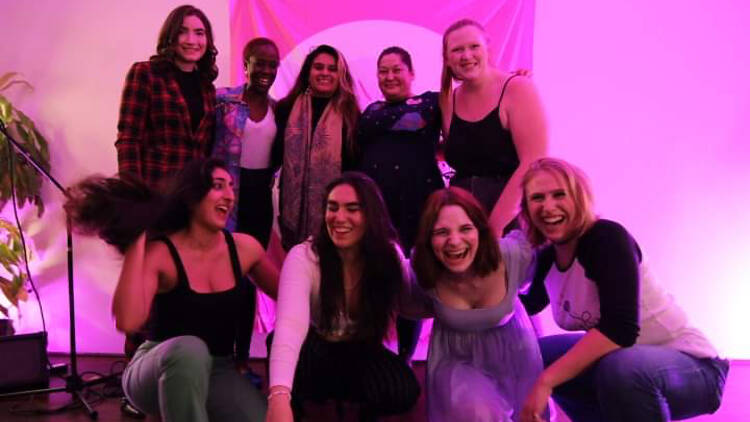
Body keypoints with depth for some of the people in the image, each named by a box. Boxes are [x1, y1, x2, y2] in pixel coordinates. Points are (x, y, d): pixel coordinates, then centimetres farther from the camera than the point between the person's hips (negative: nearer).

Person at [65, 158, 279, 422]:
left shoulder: (244, 248, -2)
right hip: (158, 369, -4)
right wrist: (137, 240, -24)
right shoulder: (160, 253, -13)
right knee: (188, 349, -39)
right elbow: (127, 323, -28)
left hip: (216, 372, 4)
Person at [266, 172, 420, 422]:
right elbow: (290, 324, -44)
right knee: (299, 352, -37)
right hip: (315, 353, -2)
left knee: (404, 389, -28)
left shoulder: (390, 256, -17)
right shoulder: (303, 257, -27)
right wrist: (279, 396, -58)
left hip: (362, 355, 2)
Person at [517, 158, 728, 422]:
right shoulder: (546, 257, -1)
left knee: (619, 367, -36)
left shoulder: (608, 238, -23)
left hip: (689, 364, -8)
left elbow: (620, 328, -35)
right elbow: (530, 304, 20)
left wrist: (545, 381, -35)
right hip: (625, 359, 8)